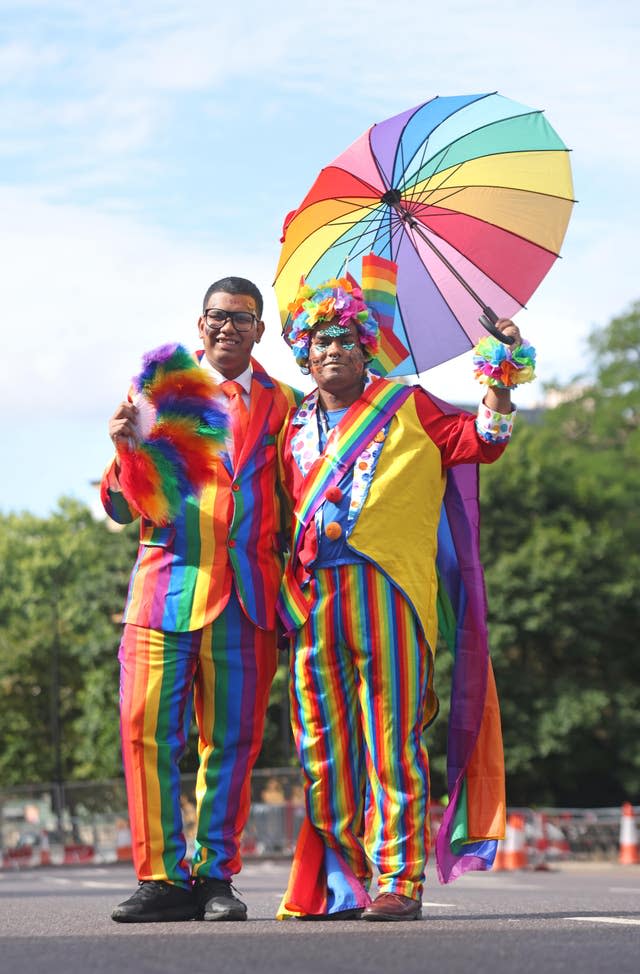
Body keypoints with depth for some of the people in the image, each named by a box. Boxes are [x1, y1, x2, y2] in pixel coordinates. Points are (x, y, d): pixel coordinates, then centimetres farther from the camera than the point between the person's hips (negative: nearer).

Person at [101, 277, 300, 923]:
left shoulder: (281, 403, 14)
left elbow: (289, 503, 17)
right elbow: (121, 509, 7)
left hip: (247, 596, 1)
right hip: (166, 585, -1)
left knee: (232, 741, 1)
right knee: (149, 733, -7)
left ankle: (216, 876, 9)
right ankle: (163, 877, -1)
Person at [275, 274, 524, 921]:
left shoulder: (406, 407, 12)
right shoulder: (296, 428, 22)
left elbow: (481, 441, 4)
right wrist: (286, 591, 16)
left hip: (385, 586, -4)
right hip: (313, 595, 4)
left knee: (391, 736, -9)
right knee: (323, 745, 2)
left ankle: (398, 877, -8)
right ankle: (343, 880, 9)